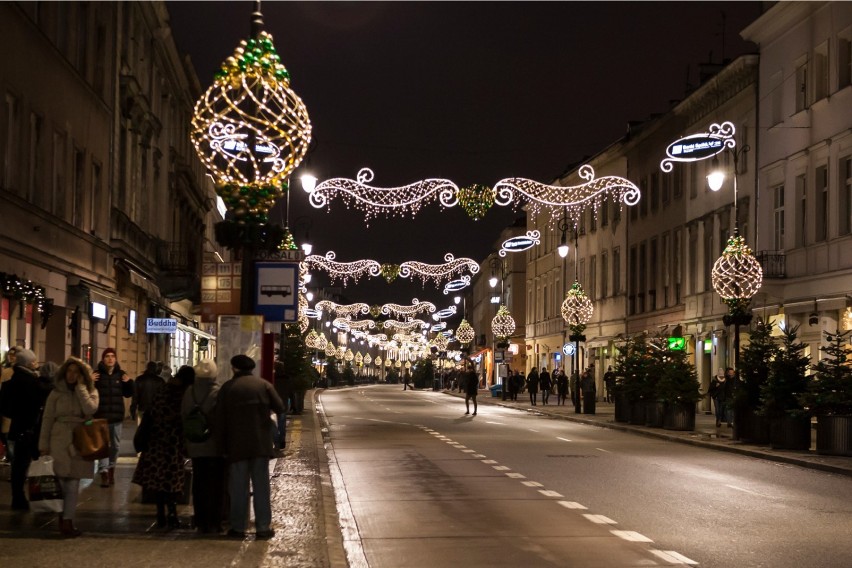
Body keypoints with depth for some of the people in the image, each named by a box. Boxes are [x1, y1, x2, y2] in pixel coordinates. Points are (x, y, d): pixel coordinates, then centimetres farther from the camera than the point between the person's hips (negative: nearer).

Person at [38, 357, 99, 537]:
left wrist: (80, 387, -9)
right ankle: (62, 520, 5)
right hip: (59, 441, -1)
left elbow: (90, 410, -13)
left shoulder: (90, 392, 7)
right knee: (60, 483, -3)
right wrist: (44, 445, -3)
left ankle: (67, 522, 4)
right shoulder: (56, 393, 5)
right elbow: (47, 419, 3)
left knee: (73, 484, 0)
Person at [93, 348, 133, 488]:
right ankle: (103, 471, -11)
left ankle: (111, 467, 31)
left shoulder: (121, 374, 6)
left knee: (115, 445, 13)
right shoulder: (97, 374, -3)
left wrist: (129, 383, -4)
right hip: (101, 416, -3)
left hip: (116, 416, 4)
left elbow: (128, 394, 12)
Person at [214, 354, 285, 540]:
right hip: (260, 443, 0)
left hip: (237, 445, 0)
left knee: (238, 487, 6)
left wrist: (222, 445, 9)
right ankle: (263, 527, 4)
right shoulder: (263, 385, 2)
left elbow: (220, 420, 1)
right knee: (261, 486, 4)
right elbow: (280, 408, -3)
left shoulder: (226, 389, 2)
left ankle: (238, 527, 7)